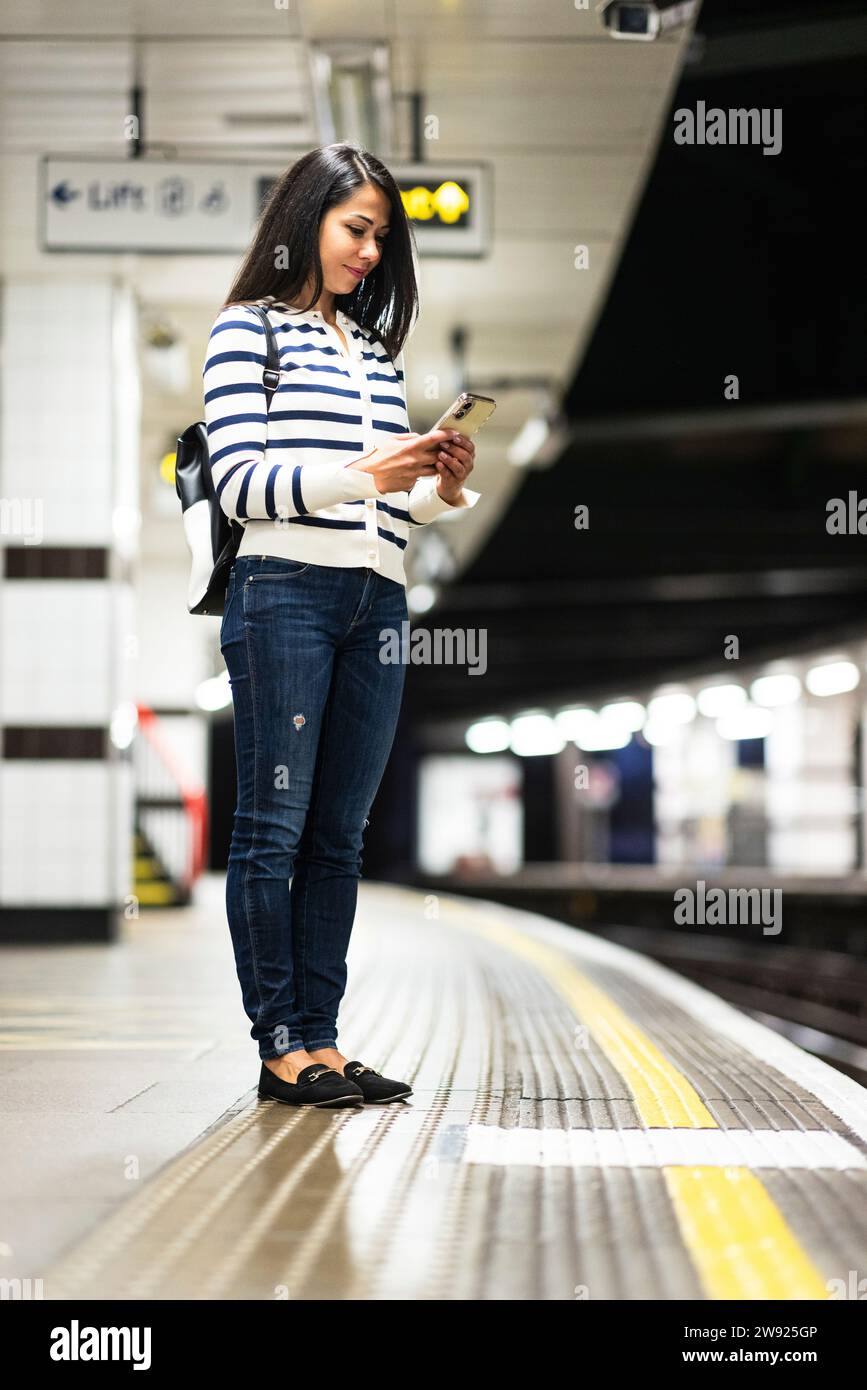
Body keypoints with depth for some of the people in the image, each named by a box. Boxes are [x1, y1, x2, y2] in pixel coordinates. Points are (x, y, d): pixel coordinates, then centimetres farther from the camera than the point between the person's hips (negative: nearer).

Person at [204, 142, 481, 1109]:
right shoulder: (248, 328, 5)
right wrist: (365, 473, -16)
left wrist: (442, 488, 0)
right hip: (285, 592, -6)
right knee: (273, 826, -5)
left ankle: (321, 1039, 7)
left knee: (339, 834, 4)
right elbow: (240, 483, -6)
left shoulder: (376, 346, 22)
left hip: (377, 600, 6)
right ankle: (281, 1046, -3)